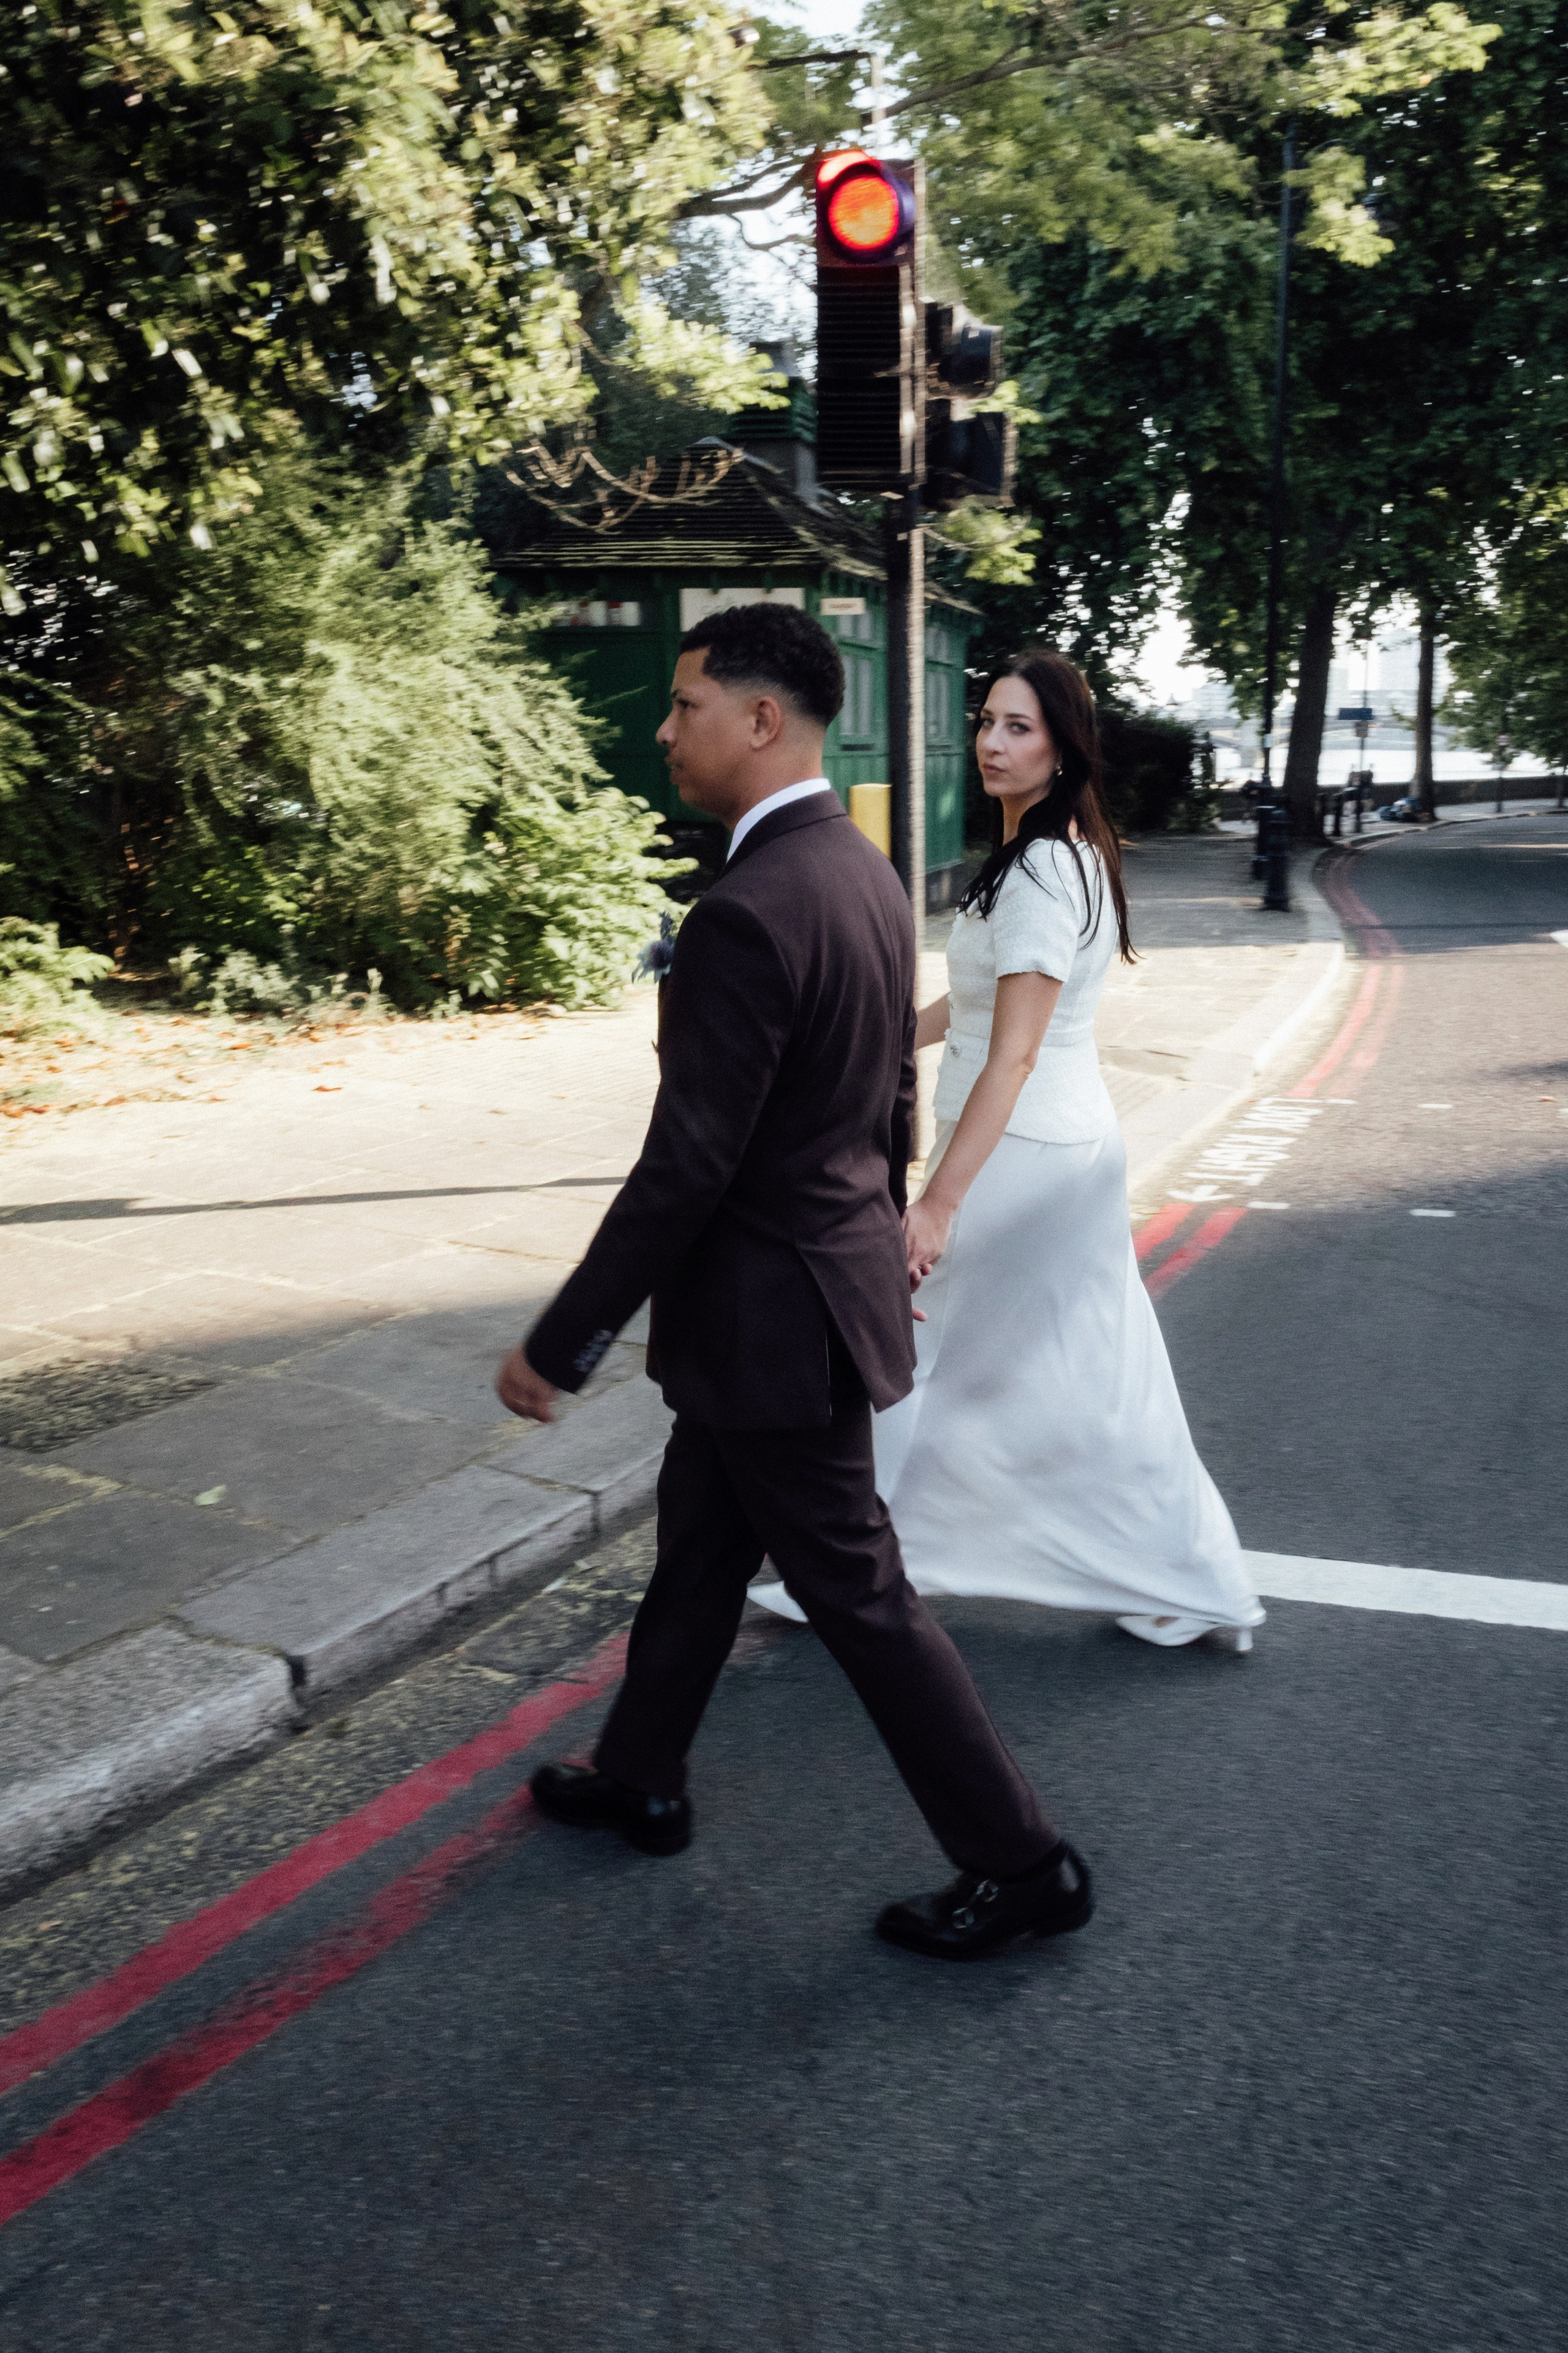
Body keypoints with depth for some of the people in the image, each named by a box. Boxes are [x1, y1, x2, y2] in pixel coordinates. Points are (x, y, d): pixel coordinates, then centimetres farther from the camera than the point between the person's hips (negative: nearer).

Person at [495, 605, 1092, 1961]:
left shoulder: (749, 913, -26)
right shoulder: (864, 871, 5)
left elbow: (684, 1170, -26)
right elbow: (895, 1096, 14)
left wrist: (561, 1345, -17)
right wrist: (883, 1228, 27)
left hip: (774, 1323, -10)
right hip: (841, 1268, 10)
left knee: (857, 1593, 5)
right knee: (696, 1545, 23)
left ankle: (1020, 1865, 19)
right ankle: (641, 1779, 42)